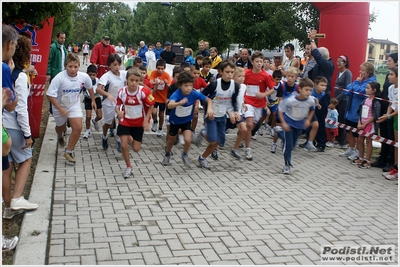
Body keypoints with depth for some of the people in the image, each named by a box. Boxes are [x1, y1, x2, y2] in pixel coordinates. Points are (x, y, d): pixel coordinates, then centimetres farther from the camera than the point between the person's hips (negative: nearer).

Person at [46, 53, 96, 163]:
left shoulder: (84, 77, -19)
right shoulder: (59, 78, -29)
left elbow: (90, 87, 5)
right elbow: (50, 95, -27)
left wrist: (93, 100, 13)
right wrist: (60, 109, -30)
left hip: (74, 105, 2)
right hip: (60, 106, -1)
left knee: (78, 128, -15)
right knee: (60, 127, 22)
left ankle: (69, 152, 1)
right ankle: (60, 137, 60)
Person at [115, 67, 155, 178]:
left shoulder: (144, 91, -22)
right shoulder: (122, 92, -14)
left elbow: (151, 106, -9)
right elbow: (117, 106, -2)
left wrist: (146, 120, -13)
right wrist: (119, 112, -25)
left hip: (139, 123, -1)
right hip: (125, 121, 1)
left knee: (136, 149, 2)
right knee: (124, 145, -8)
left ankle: (131, 138, 40)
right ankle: (128, 167, 16)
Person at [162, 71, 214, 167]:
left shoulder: (194, 93, -25)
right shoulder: (176, 94, -33)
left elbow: (209, 100, -12)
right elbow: (170, 105, -53)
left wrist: (209, 109, -33)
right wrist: (179, 103, -74)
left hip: (187, 120, 1)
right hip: (175, 120, -1)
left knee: (188, 140, -19)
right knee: (172, 140, 19)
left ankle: (185, 154, 15)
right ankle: (167, 155, 52)